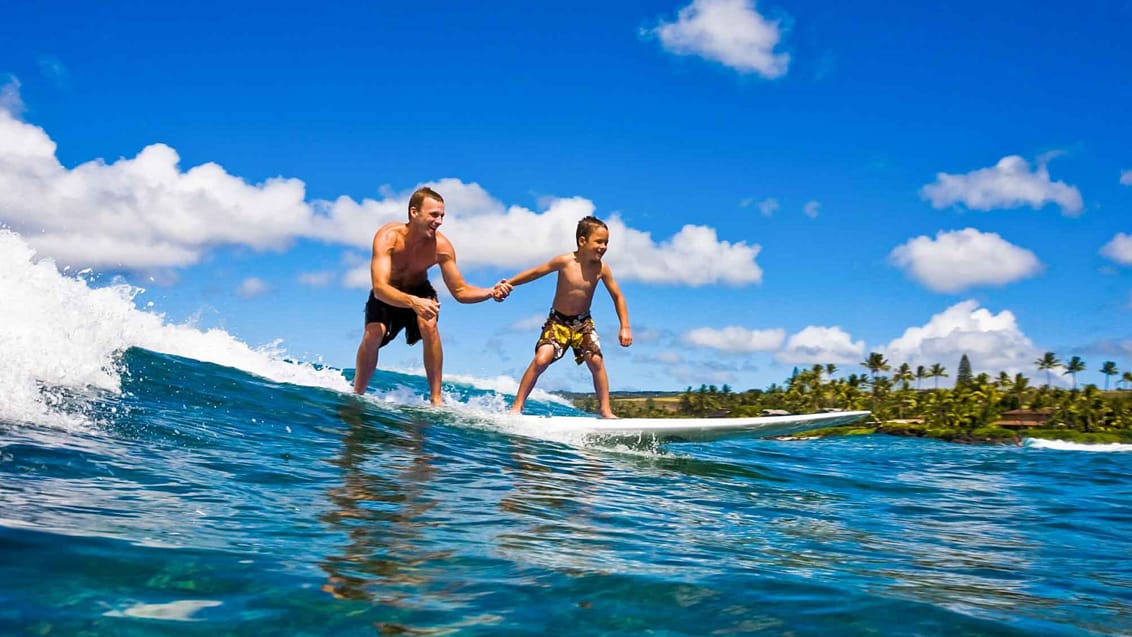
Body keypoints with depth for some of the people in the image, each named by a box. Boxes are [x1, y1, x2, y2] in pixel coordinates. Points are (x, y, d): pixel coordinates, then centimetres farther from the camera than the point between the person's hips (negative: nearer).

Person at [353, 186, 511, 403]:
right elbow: (380, 288, -43)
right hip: (387, 295, -1)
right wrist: (413, 302, -61)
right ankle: (357, 394, 2)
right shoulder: (388, 237, -32)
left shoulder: (441, 246, -24)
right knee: (373, 334, -24)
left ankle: (436, 398, -21)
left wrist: (491, 292, -36)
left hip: (420, 291, 1)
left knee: (428, 323, -29)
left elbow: (460, 291, -16)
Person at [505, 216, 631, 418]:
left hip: (583, 323, 2)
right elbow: (535, 272, -5)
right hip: (558, 321, -2)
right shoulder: (565, 262, -17)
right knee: (541, 359, -18)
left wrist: (625, 328, -5)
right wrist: (509, 283, -11)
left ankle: (605, 410, -1)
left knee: (596, 361, -14)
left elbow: (617, 297, -1)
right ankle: (516, 407, -8)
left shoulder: (601, 268, -11)